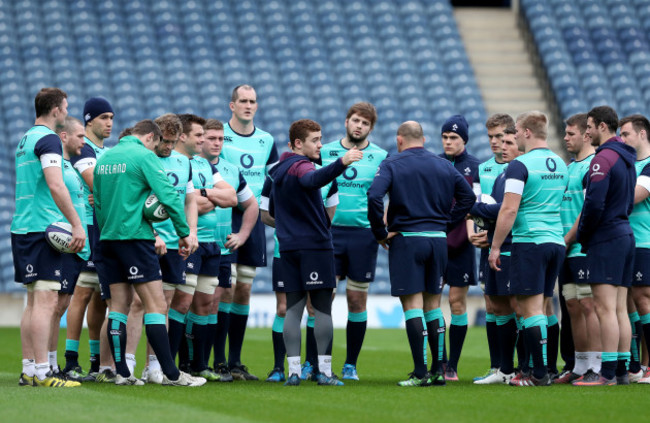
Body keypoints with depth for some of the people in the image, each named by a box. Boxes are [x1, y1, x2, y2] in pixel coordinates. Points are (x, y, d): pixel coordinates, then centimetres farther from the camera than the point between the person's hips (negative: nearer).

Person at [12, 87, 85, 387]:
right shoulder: (48, 139, -10)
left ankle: (29, 369, 10)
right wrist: (76, 224, -19)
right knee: (45, 300, -11)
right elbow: (55, 185, -20)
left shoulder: (25, 140, 20)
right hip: (42, 228, -10)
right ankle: (41, 373, -14)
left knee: (34, 301, 11)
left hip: (22, 228, 10)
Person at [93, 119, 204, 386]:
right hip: (135, 235, -7)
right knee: (155, 305, -7)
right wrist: (184, 233, -7)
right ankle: (171, 374, -11)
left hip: (108, 238, 7)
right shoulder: (144, 156, -8)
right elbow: (168, 196, -13)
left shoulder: (104, 159, 14)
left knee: (119, 304, 9)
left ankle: (122, 372, 7)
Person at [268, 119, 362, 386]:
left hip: (288, 247, 7)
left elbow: (272, 210, 25)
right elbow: (314, 180, -36)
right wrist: (341, 163, -50)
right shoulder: (300, 166, -11)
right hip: (315, 245, -7)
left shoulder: (278, 171, 16)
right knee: (322, 308, -3)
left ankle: (293, 371, -2)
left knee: (293, 308, 4)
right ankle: (324, 371, -5)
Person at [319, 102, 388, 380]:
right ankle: (311, 361, 3)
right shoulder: (325, 152, 7)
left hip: (364, 234, 0)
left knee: (357, 300, 3)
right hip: (330, 232, 0)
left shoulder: (381, 157, 4)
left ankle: (350, 365, 12)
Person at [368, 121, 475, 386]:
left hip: (406, 240, -4)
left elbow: (374, 196, -18)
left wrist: (380, 233, -8)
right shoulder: (443, 166, 10)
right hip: (438, 240, 4)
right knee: (433, 305, 14)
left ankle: (420, 372, -10)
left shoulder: (392, 165, -4)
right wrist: (447, 223, 14)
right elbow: (468, 196, 12)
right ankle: (438, 370, 13)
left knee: (412, 305, -4)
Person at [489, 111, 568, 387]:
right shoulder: (560, 164, 14)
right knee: (539, 307, 11)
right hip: (556, 241, 7)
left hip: (529, 241, -7)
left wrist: (496, 246, -8)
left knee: (531, 307, -6)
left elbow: (509, 210, -14)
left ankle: (540, 374, -9)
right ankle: (540, 370, 10)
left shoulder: (520, 165, -10)